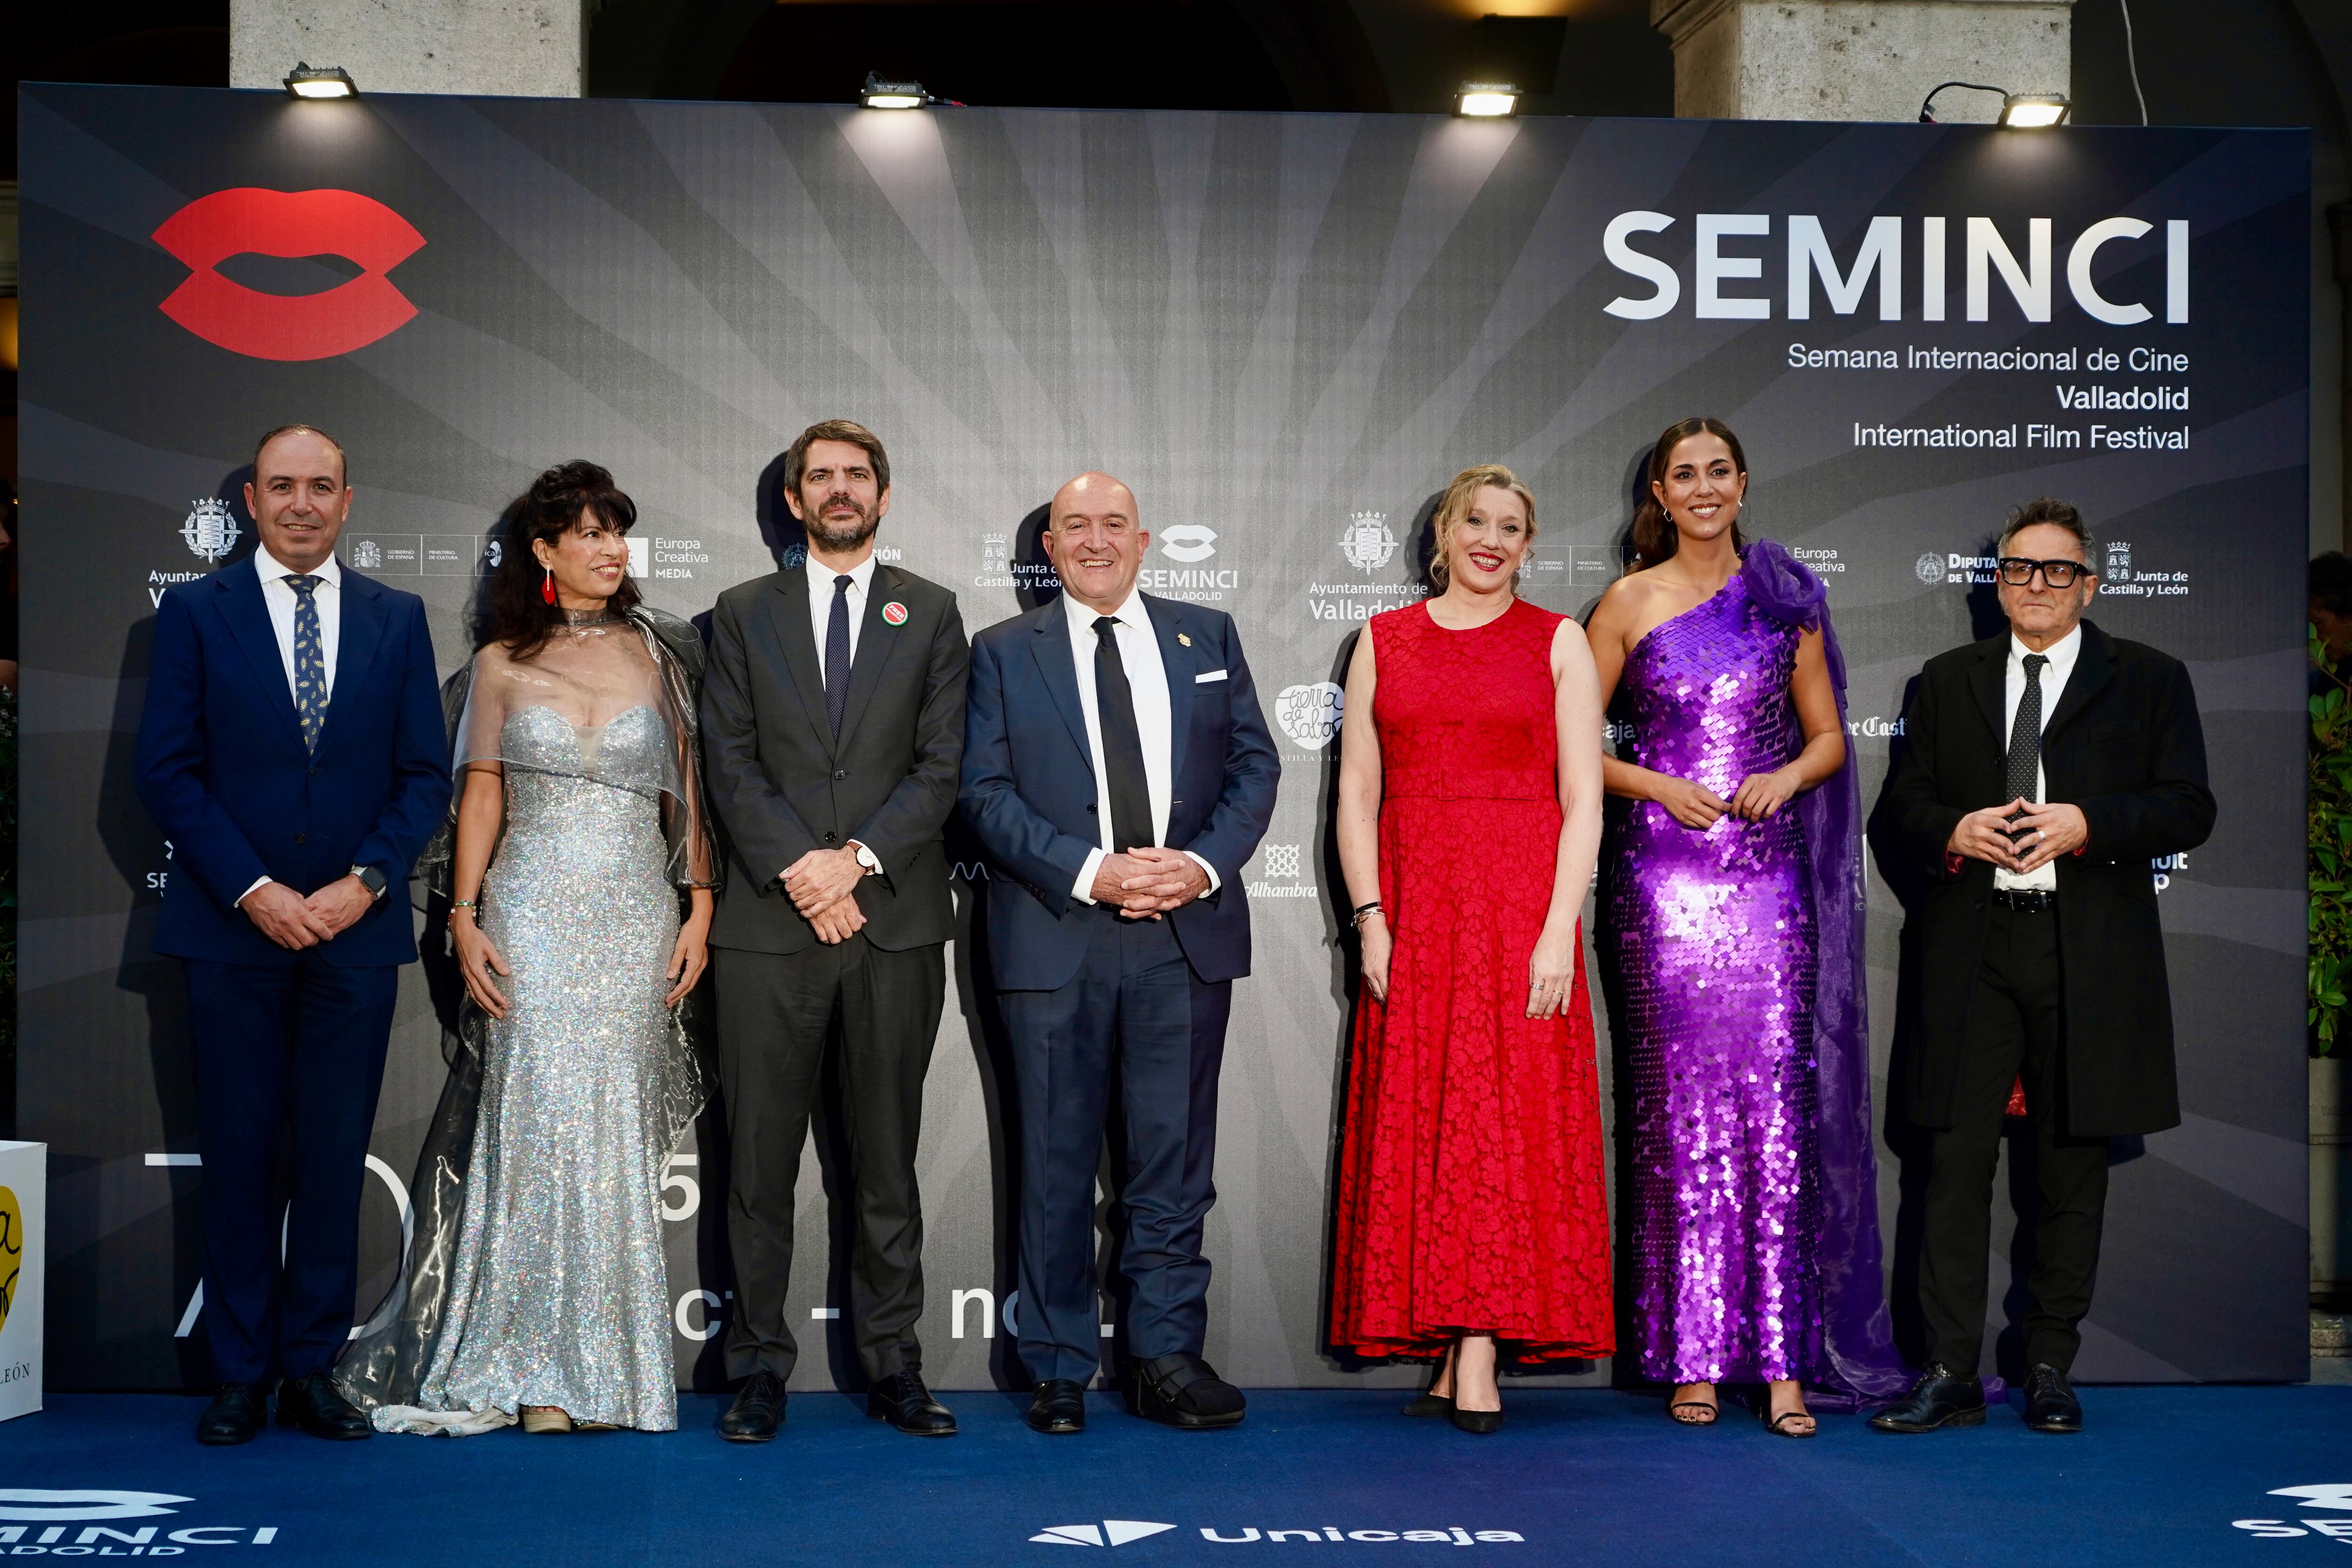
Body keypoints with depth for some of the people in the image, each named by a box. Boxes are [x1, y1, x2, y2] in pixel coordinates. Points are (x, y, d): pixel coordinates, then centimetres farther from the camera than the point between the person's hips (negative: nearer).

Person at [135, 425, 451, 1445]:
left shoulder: (398, 619, 9)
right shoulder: (195, 613, 5)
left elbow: (426, 775, 6)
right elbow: (167, 772, -1)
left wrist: (364, 883, -8)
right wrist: (253, 890, -11)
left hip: (357, 931, 1)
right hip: (234, 930, -1)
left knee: (335, 1157, 5)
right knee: (241, 1157, 4)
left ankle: (312, 1370, 14)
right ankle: (241, 1375, 14)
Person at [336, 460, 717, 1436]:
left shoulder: (658, 655, 9)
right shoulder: (503, 666, 7)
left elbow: (688, 790, 8)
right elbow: (480, 799, 7)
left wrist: (699, 908, 0)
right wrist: (463, 920, -3)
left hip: (637, 917, 1)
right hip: (532, 916, -1)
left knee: (619, 1135, 1)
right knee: (541, 1125, -6)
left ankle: (610, 1364, 8)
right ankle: (540, 1372, 0)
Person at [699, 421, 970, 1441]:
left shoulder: (930, 614, 11)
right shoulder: (744, 615, 11)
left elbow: (941, 765, 2)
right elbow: (731, 764, 2)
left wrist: (858, 857, -11)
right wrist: (799, 872, -10)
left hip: (897, 921, 0)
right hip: (769, 925, 0)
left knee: (887, 1157, 6)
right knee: (760, 1158, 2)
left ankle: (891, 1365, 13)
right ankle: (760, 1367, 10)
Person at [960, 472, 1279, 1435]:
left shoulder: (1207, 636, 13)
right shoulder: (1004, 653, 8)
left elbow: (1254, 763, 8)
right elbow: (985, 790, -1)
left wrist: (1204, 864, -9)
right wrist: (1089, 872, -14)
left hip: (1188, 932, 1)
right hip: (1054, 937, -1)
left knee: (1175, 1158, 4)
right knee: (1057, 1164, 4)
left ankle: (1167, 1357, 13)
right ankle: (1059, 1370, 14)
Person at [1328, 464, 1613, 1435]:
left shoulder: (1557, 642, 6)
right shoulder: (1384, 641, 11)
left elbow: (1583, 803, 0)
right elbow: (1356, 792, 7)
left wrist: (1558, 929, -10)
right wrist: (1370, 918, -4)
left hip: (1521, 906, -2)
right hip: (1412, 910, 2)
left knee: (1507, 1116, -5)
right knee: (1417, 1120, 2)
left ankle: (1481, 1359, -2)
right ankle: (1448, 1351, 10)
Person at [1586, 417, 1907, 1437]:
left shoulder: (1785, 599, 11)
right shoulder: (1629, 603, 6)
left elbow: (1829, 736, 14)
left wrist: (1789, 775, -6)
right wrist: (1659, 786, -9)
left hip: (1769, 874, 1)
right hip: (1664, 875, -1)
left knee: (1775, 1100, -4)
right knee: (1681, 1102, -1)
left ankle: (1781, 1360, 1)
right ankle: (1691, 1356, 6)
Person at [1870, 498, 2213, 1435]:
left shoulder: (2150, 681, 9)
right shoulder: (1946, 683, 15)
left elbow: (2188, 808, 1)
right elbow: (1895, 813, 11)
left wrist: (2086, 824, -14)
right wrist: (1954, 832, -10)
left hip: (2089, 953, -1)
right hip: (1972, 952, 1)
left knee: (2072, 1166, 5)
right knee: (1958, 1159, -2)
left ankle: (2051, 1368, 16)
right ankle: (1950, 1373, 3)